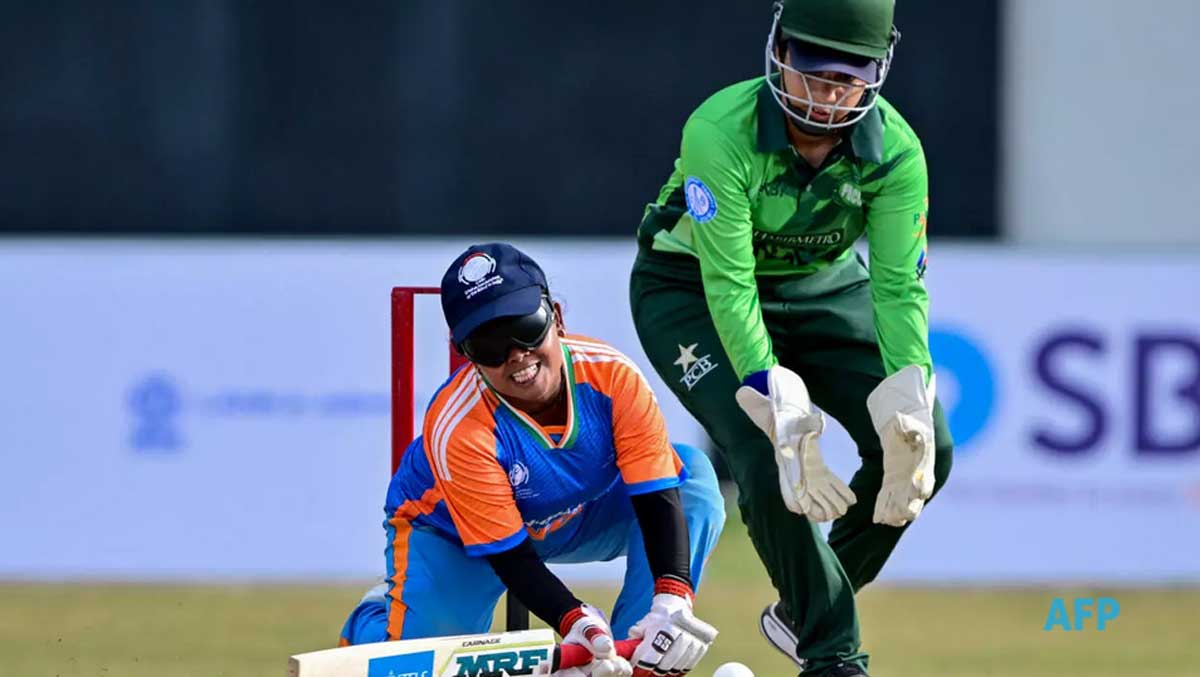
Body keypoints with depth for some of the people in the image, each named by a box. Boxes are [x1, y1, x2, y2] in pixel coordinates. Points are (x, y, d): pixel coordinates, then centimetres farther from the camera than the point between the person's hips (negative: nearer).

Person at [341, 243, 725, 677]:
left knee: (693, 475, -21)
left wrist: (671, 599, -47)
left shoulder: (611, 376, -28)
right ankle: (377, 618, 14)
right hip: (449, 535, -3)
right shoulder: (454, 428, -35)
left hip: (584, 517, 3)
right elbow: (508, 556, -32)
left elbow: (658, 497, -29)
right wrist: (576, 622, -50)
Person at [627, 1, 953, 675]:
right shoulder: (721, 132, -34)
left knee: (924, 447, -10)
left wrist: (910, 398, -39)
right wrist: (779, 408, -45)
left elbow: (900, 286, -23)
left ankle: (804, 611, 12)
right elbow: (728, 285, -36)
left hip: (824, 286, 4)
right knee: (767, 457, -26)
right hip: (691, 290, -4)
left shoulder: (895, 150, -22)